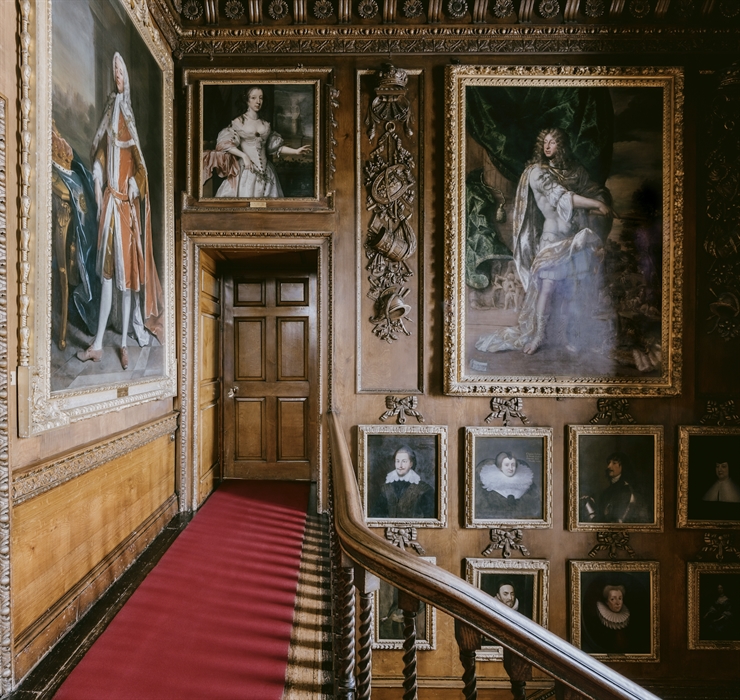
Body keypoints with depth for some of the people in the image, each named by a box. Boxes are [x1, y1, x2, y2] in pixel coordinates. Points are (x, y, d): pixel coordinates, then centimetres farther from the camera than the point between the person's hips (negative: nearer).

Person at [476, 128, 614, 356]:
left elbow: (597, 191, 19)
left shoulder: (576, 170, 11)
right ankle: (536, 336, -5)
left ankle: (572, 335, 14)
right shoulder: (538, 172, -3)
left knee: (576, 289, 3)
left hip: (579, 238, 4)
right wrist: (596, 204, -11)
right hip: (553, 237, -4)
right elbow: (560, 197, -12)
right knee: (546, 286, -13)